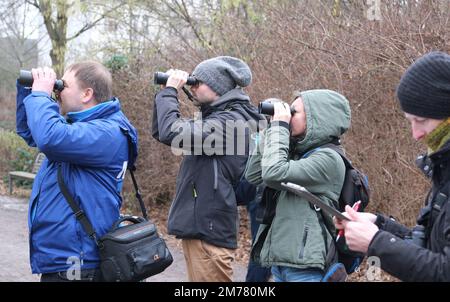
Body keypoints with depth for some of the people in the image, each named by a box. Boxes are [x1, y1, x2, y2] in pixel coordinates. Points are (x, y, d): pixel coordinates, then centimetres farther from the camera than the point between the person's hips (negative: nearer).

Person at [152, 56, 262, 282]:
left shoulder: (231, 121, -15)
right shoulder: (214, 117, 16)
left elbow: (171, 133, -25)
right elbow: (160, 132, 19)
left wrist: (170, 91, -11)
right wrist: (166, 92, 7)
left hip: (210, 231, -10)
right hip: (197, 227, 10)